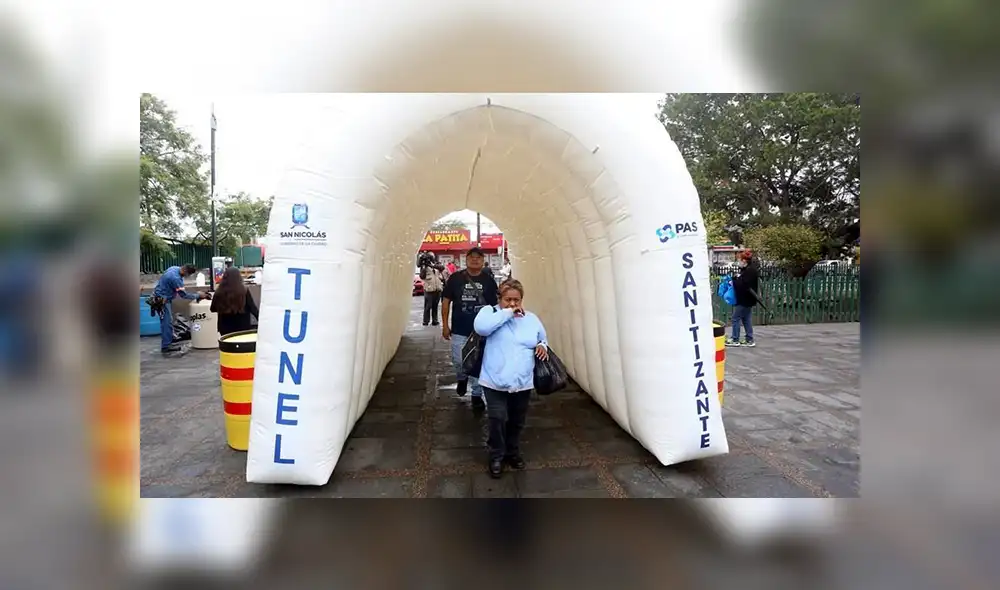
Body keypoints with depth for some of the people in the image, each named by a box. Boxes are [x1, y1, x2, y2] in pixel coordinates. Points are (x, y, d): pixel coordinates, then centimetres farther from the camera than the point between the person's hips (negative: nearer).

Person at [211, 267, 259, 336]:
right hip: (243, 327, -2)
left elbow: (213, 309, 5)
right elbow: (252, 308, -10)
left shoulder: (219, 292, -8)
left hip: (225, 329, 2)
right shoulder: (244, 291, -14)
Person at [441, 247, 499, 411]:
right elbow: (446, 301, 2)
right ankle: (462, 378, 40)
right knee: (459, 361, 5)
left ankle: (477, 395, 22)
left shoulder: (489, 281, 1)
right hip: (459, 331, 0)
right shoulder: (455, 278, -3)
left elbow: (494, 306, 6)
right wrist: (445, 325, -1)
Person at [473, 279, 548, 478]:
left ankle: (513, 452, 40)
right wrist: (507, 313, -23)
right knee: (497, 419, -9)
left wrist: (543, 346, -2)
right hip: (495, 382, -4)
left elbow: (543, 339, 22)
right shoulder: (490, 312, -4)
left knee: (517, 421, 16)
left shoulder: (532, 319, 7)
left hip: (523, 383, 4)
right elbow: (481, 327, -26)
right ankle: (496, 456, 16)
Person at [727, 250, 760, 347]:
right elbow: (743, 282, 15)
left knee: (736, 318, -2)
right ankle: (749, 340, 18)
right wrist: (736, 279, 0)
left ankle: (735, 340, 5)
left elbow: (744, 285, -27)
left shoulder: (749, 271, -20)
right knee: (746, 319, 14)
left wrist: (734, 279, -14)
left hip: (744, 300, -10)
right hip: (746, 299, 10)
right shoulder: (749, 270, 12)